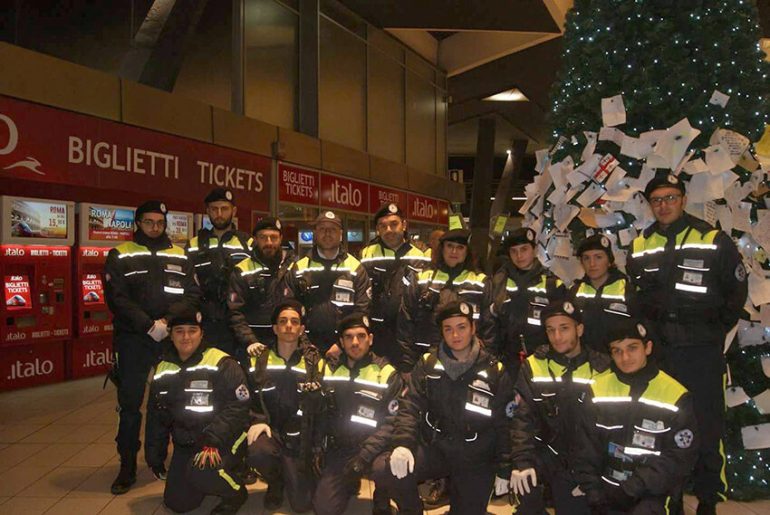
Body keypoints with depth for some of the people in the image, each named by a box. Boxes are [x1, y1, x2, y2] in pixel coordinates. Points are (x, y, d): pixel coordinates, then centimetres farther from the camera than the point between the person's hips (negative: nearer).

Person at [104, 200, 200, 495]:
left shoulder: (179, 256, 12)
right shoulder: (120, 256, 4)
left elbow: (193, 294, 3)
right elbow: (117, 299, -7)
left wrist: (170, 319, -14)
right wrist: (149, 326, -16)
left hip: (173, 338, 2)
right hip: (133, 340, -2)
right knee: (130, 404, 3)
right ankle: (127, 467, 15)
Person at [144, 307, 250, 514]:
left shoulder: (222, 364, -15)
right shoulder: (163, 370, 7)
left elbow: (237, 407, -19)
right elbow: (155, 416, 17)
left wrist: (212, 441, -27)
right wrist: (154, 456, 18)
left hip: (224, 441, -6)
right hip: (185, 443, 6)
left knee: (200, 473, -31)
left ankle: (236, 491, 0)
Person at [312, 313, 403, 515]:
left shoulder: (387, 374, -8)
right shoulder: (329, 369, 4)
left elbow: (393, 423, -13)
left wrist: (365, 455, -22)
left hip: (374, 448, -3)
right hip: (338, 449, 3)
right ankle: (350, 483, 25)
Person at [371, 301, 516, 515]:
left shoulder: (495, 372, 0)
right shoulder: (428, 364, 2)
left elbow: (504, 424, 3)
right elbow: (410, 407, -5)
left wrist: (503, 470, 1)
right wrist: (403, 443, -22)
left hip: (475, 459, 0)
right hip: (433, 448, 0)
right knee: (382, 469, -23)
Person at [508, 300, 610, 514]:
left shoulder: (601, 369, -4)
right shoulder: (534, 366, -3)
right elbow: (523, 418, -8)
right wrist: (522, 461, -21)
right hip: (548, 452, 0)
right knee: (524, 480, -27)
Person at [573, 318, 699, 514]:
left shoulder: (676, 396, -6)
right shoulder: (598, 391, 0)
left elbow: (680, 458, -6)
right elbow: (586, 449, 4)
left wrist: (635, 486, -13)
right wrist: (593, 490, -6)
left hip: (652, 493, -2)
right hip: (606, 490, 3)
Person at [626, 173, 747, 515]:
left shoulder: (714, 241, -4)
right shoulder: (640, 246, 7)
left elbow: (737, 290, 3)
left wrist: (716, 329, 2)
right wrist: (648, 329, 10)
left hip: (702, 350, -3)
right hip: (658, 349, 3)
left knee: (706, 426, 4)